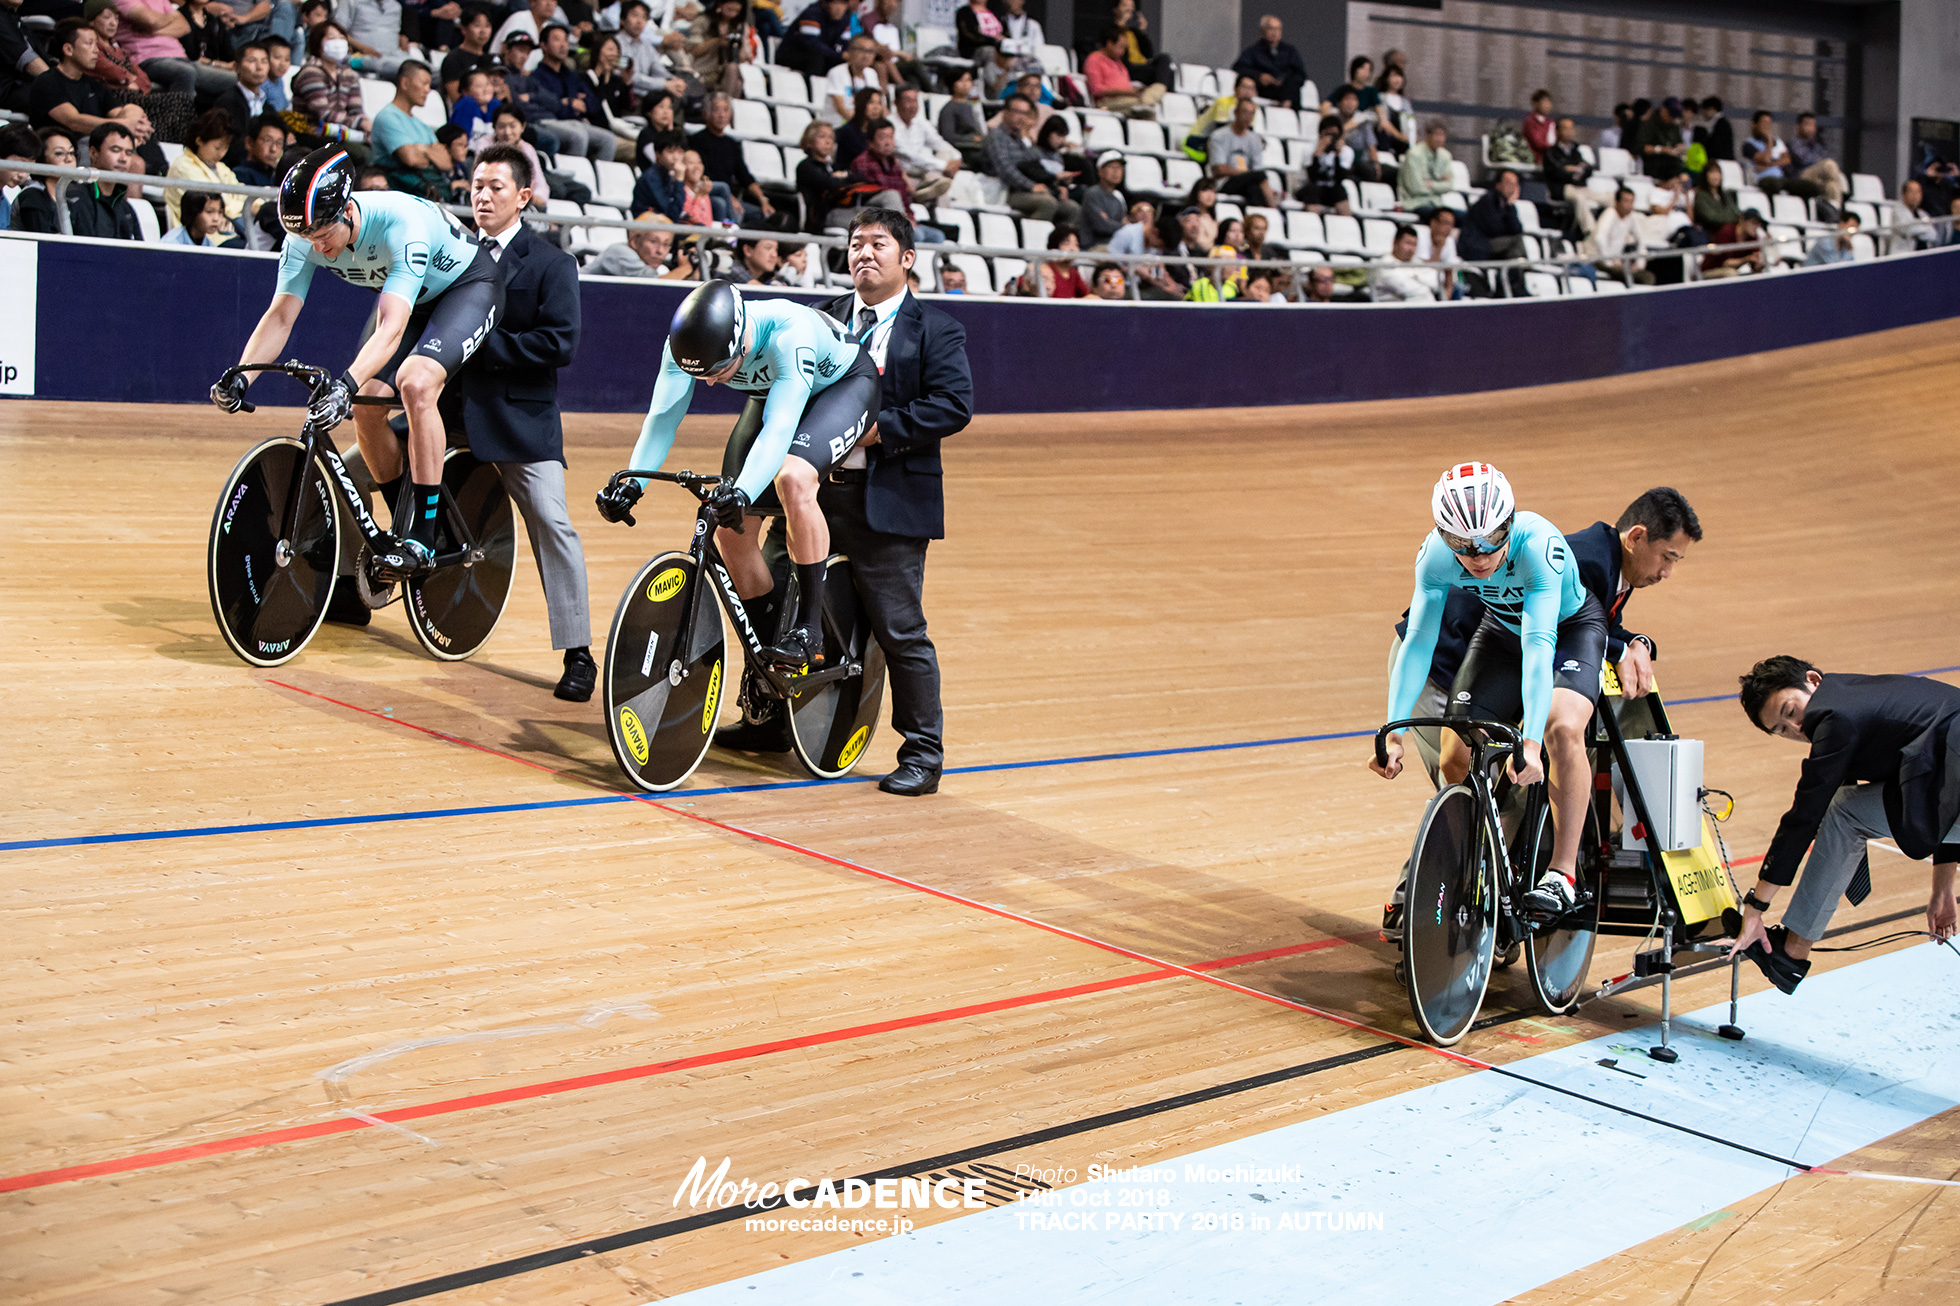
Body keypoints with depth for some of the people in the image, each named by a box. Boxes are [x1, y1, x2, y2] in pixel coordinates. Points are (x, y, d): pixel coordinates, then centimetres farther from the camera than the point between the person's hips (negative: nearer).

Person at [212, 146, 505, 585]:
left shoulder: (402, 225, -39)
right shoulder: (306, 238, -21)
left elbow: (391, 327, -48)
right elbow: (280, 315, -22)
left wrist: (346, 384, -61)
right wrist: (240, 376, -38)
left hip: (467, 286, -7)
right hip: (409, 298, 7)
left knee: (415, 384, -30)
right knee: (365, 408, -8)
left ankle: (423, 540, -24)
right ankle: (404, 530, 13)